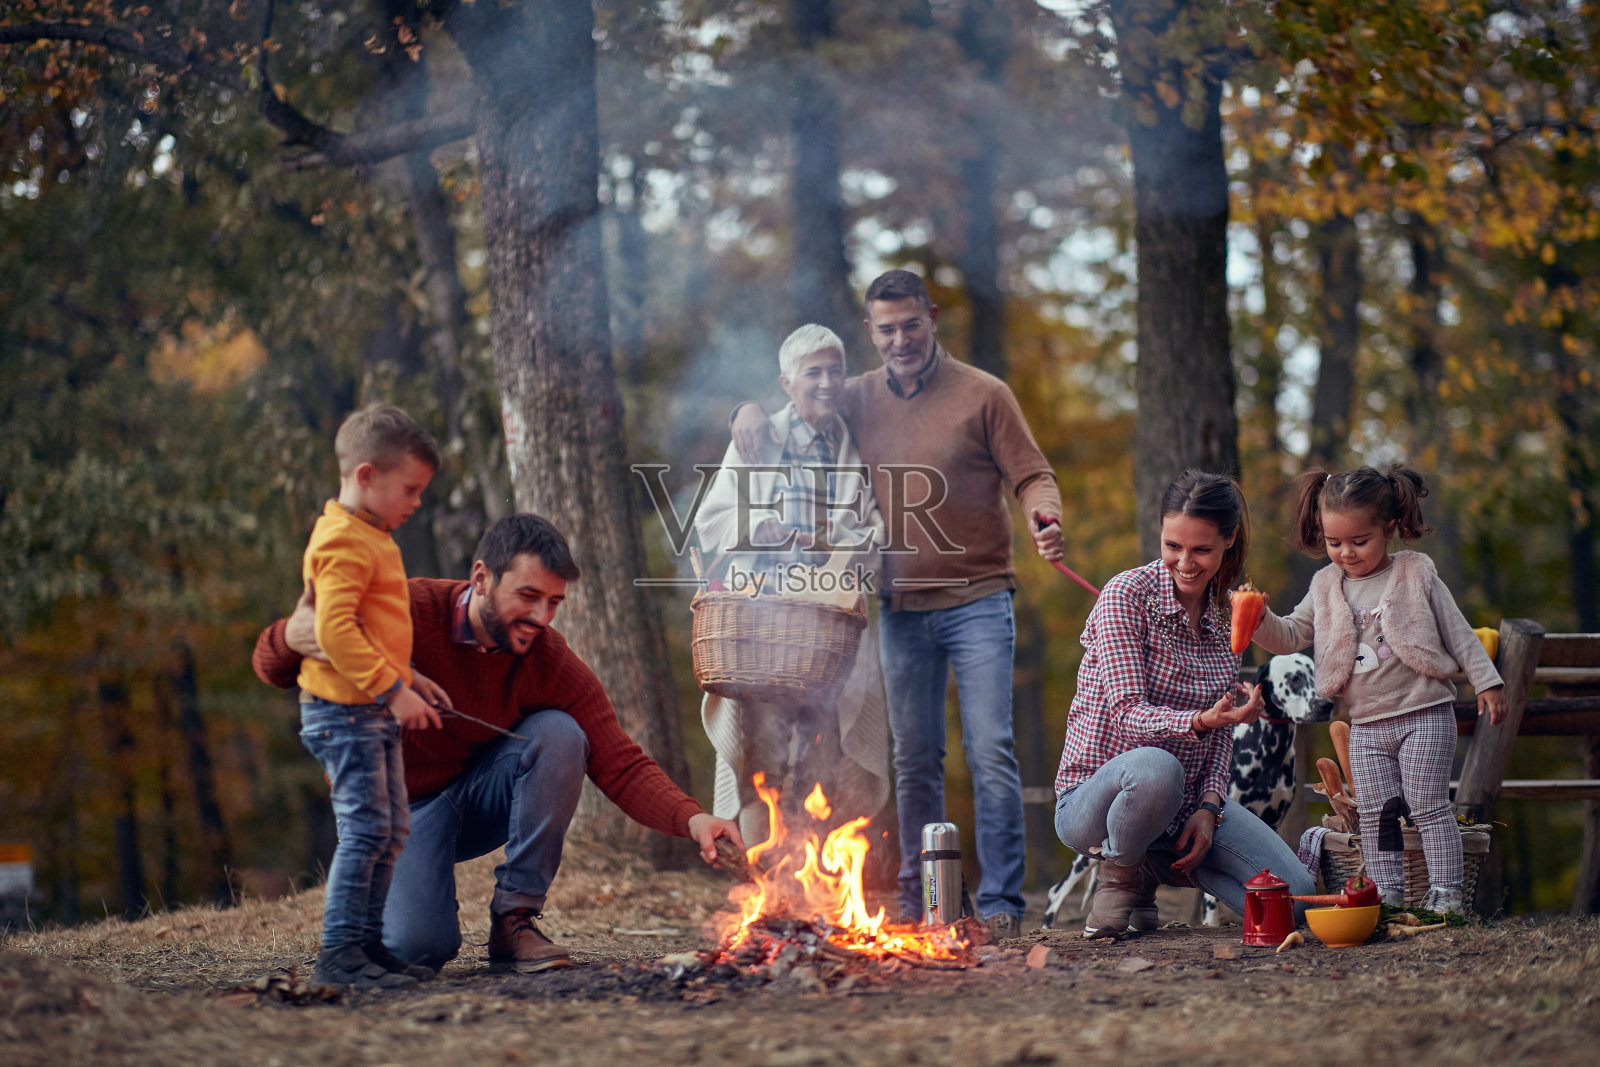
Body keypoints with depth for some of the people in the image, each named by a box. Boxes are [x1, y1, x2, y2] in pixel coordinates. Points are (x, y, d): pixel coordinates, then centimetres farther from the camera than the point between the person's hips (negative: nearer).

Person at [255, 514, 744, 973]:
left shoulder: (556, 667, -15)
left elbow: (622, 767, -19)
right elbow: (272, 667, -15)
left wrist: (690, 818, -39)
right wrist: (292, 637, -41)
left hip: (480, 800, 3)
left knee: (559, 734, -26)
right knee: (418, 947, -29)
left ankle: (514, 919, -15)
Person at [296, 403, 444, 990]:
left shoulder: (371, 540, 17)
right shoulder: (344, 543, -16)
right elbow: (334, 630, -25)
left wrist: (406, 679, 21)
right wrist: (392, 688, -25)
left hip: (375, 711, 11)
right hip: (344, 708, -11)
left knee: (393, 829, 12)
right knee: (366, 827, -12)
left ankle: (368, 942, 17)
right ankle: (339, 952, -9)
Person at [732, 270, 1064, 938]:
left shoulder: (982, 395, -1)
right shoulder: (859, 400, 9)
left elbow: (1032, 476, -2)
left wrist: (1045, 518, -24)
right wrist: (750, 409, 0)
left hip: (977, 600, -4)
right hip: (902, 607, 4)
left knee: (990, 751, -8)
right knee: (913, 758, 8)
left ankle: (1001, 903, -4)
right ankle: (916, 899, 16)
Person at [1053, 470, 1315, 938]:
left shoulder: (1225, 616, 6)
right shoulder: (1126, 595, -13)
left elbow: (1220, 732, 10)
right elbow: (1127, 714, -21)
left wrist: (1209, 807, -7)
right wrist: (1200, 721, -40)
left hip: (1190, 802, 6)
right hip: (1095, 797, -6)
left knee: (1296, 896, -13)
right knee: (1155, 768, -42)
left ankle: (1167, 862, 13)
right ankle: (1119, 874, -10)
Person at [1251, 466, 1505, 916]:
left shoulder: (1416, 575, -2)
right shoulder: (1326, 587, 8)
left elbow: (1458, 633, 2)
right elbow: (1290, 636, 9)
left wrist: (1487, 682, -1)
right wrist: (1260, 621, -11)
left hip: (1424, 714, -4)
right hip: (1366, 726, 4)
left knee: (1428, 807, -6)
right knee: (1374, 813, 3)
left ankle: (1446, 891, -1)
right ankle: (1387, 894, 9)